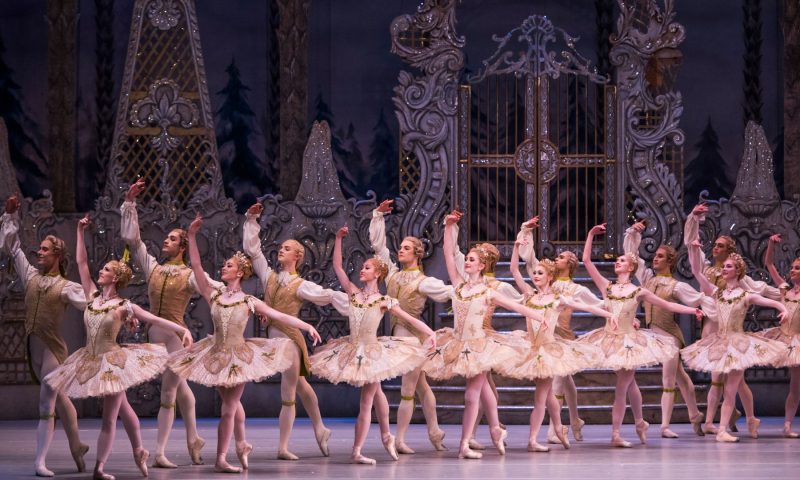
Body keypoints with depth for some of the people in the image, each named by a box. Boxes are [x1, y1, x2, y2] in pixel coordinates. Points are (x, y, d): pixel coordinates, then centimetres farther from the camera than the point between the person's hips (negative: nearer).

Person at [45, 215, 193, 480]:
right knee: (121, 407, 19)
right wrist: (81, 231, 1)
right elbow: (81, 262, 4)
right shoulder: (93, 296, 3)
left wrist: (183, 330, -27)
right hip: (91, 360, 5)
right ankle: (139, 450, 32)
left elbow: (155, 319, -15)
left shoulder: (124, 306, -10)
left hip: (112, 361, -5)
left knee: (109, 417, 0)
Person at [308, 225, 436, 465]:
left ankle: (357, 451, -1)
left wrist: (430, 333, -18)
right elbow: (337, 267, 2)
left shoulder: (384, 301, -6)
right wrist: (338, 239, -3)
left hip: (372, 351, -4)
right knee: (375, 393, 19)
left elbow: (410, 319, -6)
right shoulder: (353, 292, 3)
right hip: (352, 350, 4)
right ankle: (386, 435, 35)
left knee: (366, 402, -1)